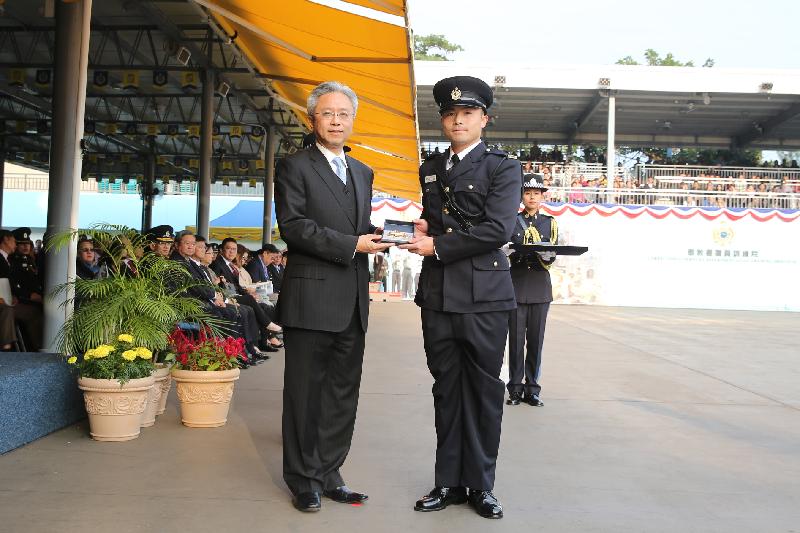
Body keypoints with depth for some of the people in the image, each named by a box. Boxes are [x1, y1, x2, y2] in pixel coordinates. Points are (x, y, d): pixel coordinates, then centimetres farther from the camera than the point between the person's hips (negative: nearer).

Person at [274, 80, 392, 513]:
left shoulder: (363, 172, 19)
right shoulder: (294, 167, -1)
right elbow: (293, 226, -12)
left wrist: (376, 237, -1)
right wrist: (352, 245, -17)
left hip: (353, 303, 6)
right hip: (311, 299, -6)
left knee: (343, 393, 11)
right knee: (305, 393, 3)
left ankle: (328, 473, 23)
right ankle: (303, 479, 16)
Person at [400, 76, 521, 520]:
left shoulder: (502, 167, -1)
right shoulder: (430, 169, 17)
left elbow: (498, 229, -14)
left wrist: (438, 245, -11)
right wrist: (423, 227, 6)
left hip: (483, 296, -5)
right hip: (437, 295, 5)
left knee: (483, 390, 4)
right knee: (446, 390, 10)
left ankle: (480, 485, 16)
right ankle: (448, 482, 21)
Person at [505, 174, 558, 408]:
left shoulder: (550, 223, 11)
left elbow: (550, 259, 4)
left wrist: (546, 255, -20)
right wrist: (507, 252, -18)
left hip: (540, 289, 1)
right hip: (516, 287, -1)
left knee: (536, 340, 2)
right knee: (516, 340, -1)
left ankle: (532, 389, 11)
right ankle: (516, 389, 9)